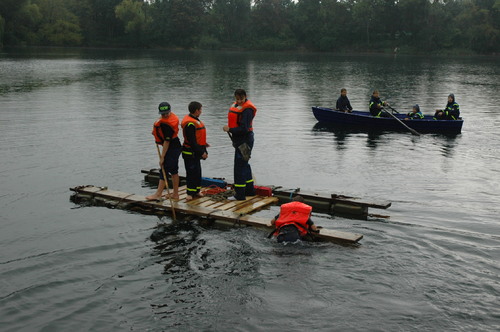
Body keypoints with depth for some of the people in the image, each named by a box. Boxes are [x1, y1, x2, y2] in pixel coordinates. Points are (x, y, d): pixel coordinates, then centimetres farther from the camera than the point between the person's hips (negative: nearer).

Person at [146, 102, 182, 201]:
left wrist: (162, 157, -22)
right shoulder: (172, 116, 5)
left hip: (171, 148, -10)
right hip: (176, 147, 10)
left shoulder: (166, 124, -25)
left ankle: (158, 194, 3)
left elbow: (167, 141, -25)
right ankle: (175, 194, 20)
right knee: (174, 170, 14)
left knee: (164, 170, -4)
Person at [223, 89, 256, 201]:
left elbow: (244, 129, -23)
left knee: (239, 166, -7)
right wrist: (230, 130, 5)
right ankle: (250, 190, 31)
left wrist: (230, 129, -19)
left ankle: (240, 195, 0)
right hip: (239, 140, 10)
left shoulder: (247, 110, -18)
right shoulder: (236, 106, 10)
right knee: (244, 165, 18)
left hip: (244, 141, -10)